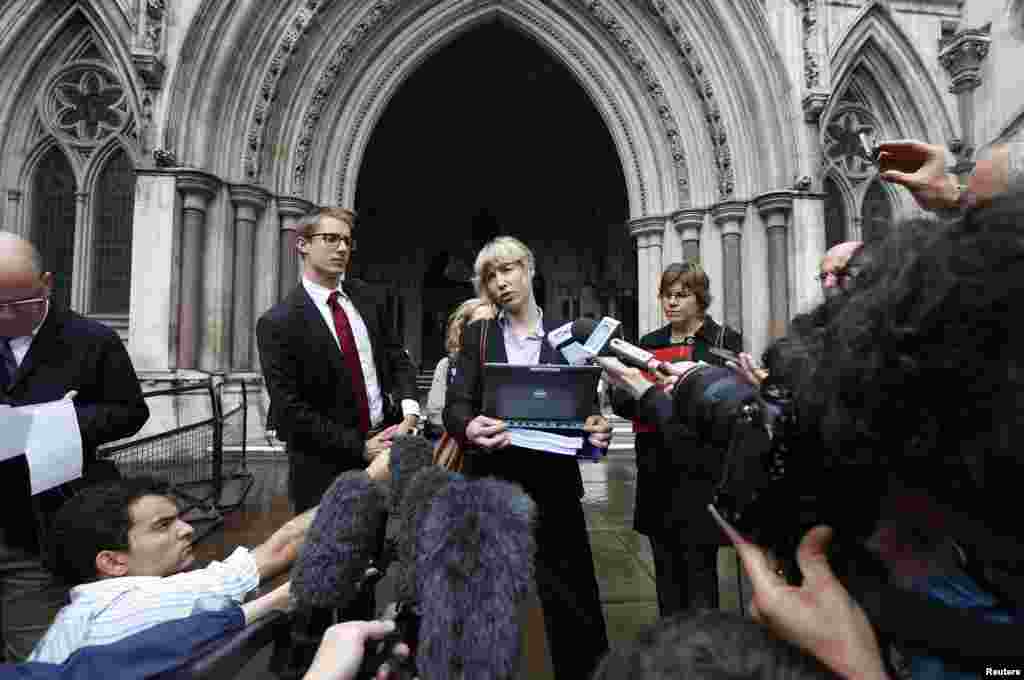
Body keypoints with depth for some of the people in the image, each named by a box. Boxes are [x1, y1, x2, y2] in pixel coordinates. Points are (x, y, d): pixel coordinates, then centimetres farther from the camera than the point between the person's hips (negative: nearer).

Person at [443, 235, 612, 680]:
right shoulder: (476, 335, 5)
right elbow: (455, 405, -5)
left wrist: (597, 429, -20)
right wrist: (468, 428, -28)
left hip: (554, 485, 0)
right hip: (492, 483, 1)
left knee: (575, 604, 5)